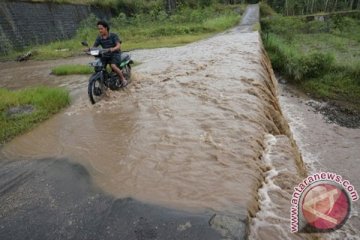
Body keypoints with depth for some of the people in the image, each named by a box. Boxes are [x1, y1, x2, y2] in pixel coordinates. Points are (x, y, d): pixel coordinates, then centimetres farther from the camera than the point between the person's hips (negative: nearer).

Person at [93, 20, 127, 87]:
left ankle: (123, 79, -13)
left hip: (115, 54, -5)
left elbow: (119, 45, -21)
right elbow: (94, 47, 1)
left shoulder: (113, 35, -9)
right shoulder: (99, 38, 4)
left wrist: (113, 49, -42)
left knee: (113, 66, -32)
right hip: (105, 55, 5)